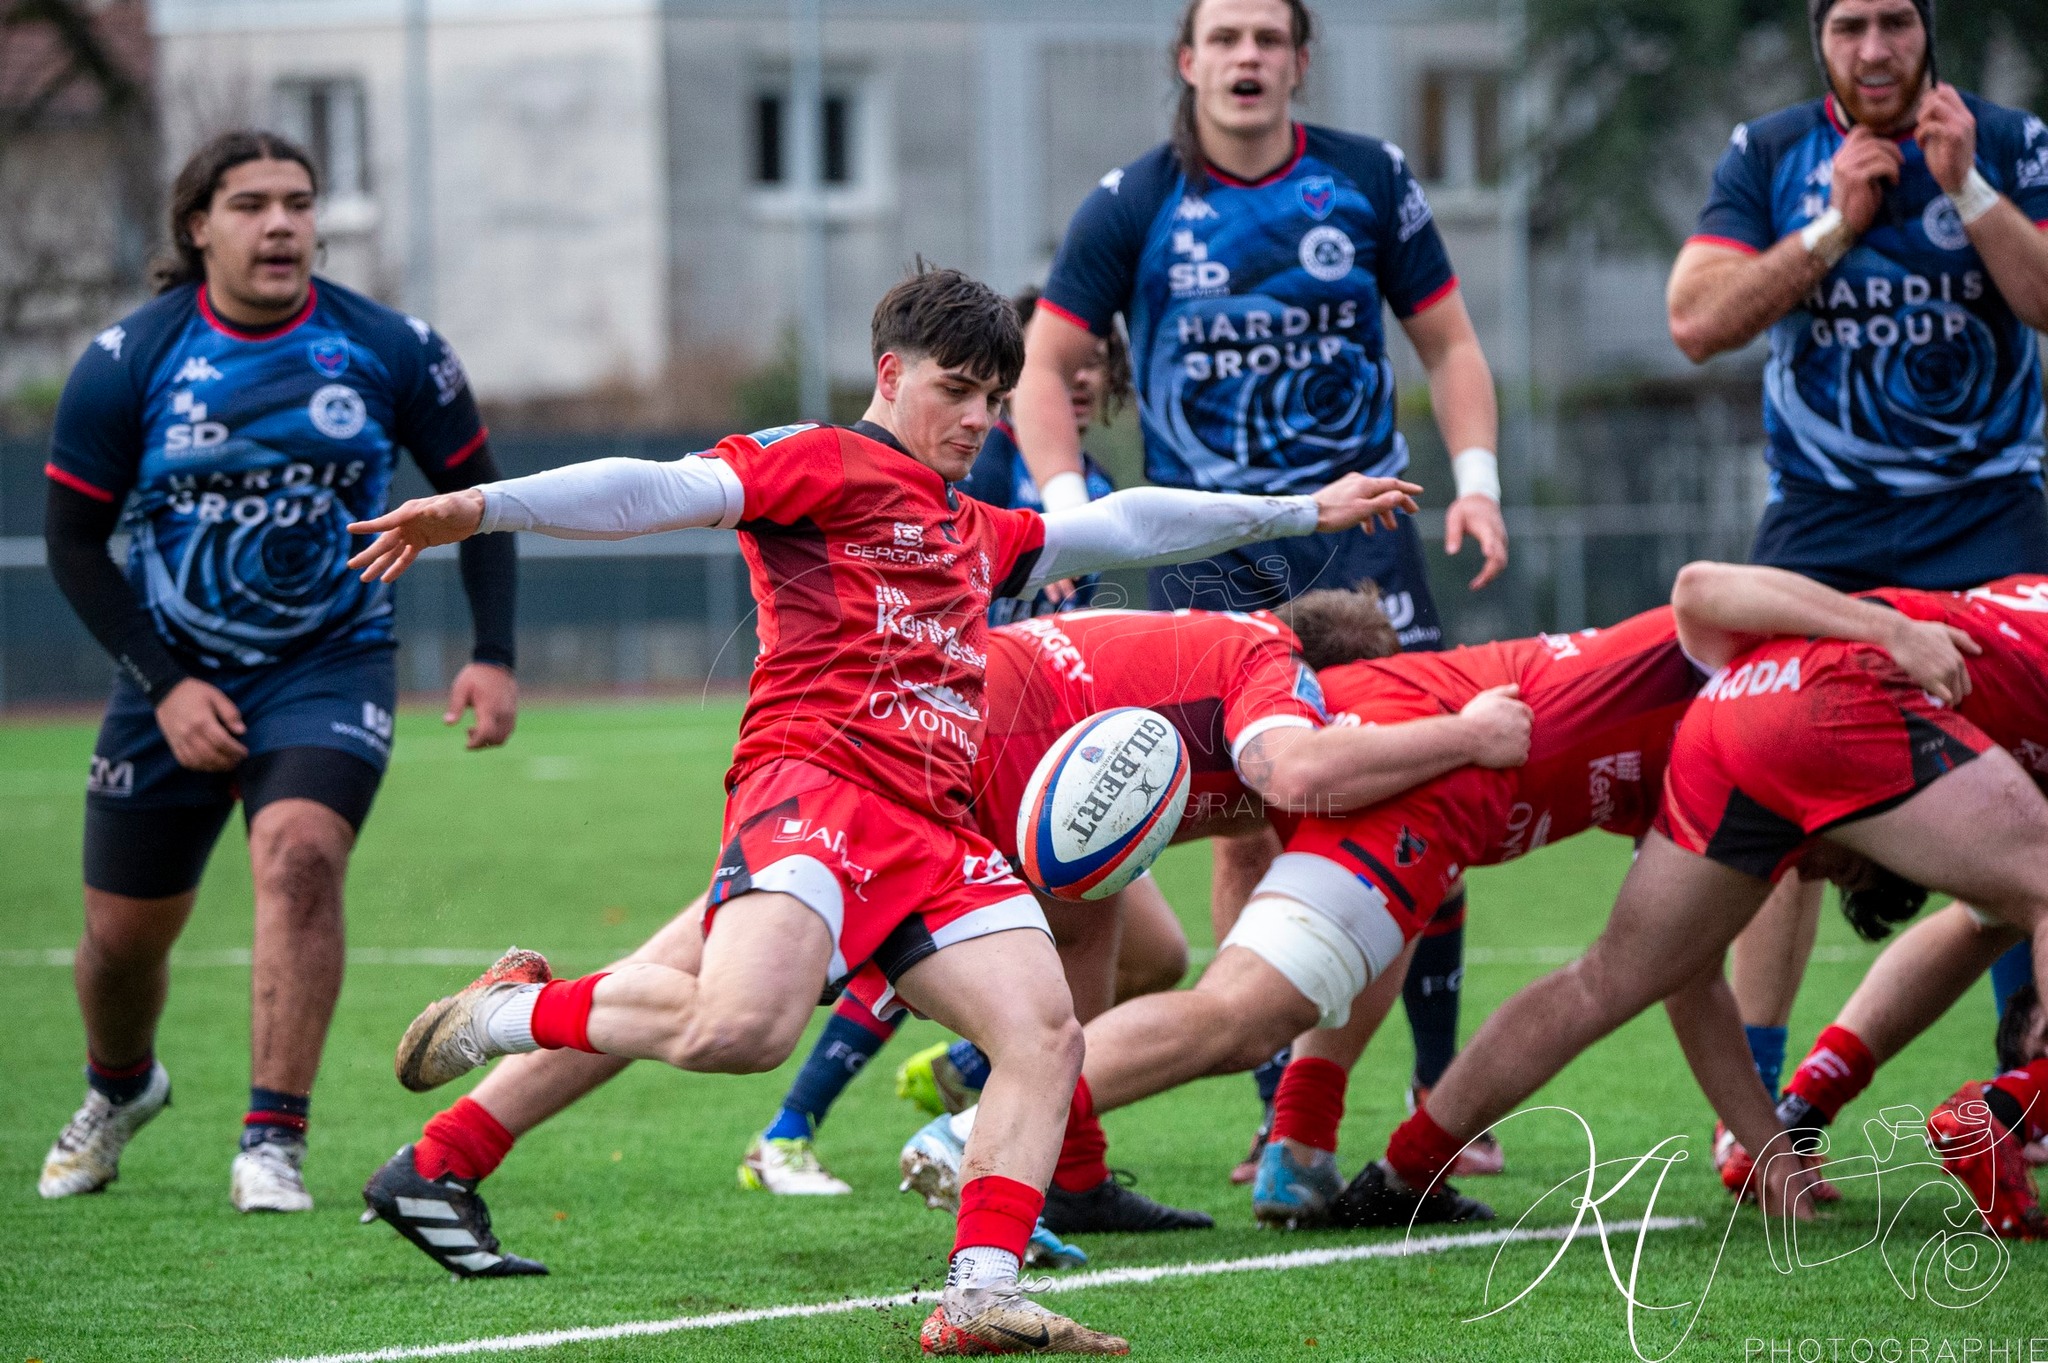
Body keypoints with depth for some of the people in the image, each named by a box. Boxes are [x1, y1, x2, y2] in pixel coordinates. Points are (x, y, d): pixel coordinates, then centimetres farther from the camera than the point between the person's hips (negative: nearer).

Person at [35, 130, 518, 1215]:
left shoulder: (392, 351, -9)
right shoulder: (126, 362, -11)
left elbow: (475, 495, 5)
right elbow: (74, 540, -4)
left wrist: (494, 655, -4)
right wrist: (164, 685, -12)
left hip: (331, 666, -1)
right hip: (176, 676, 1)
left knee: (299, 855, -28)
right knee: (122, 935, 9)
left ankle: (272, 1142, -24)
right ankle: (119, 1087, 43)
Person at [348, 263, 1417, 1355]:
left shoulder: (980, 535, 30)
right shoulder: (824, 464, 5)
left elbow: (1124, 525, 42)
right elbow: (664, 491, -8)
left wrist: (1301, 512, 48)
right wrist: (480, 509, -20)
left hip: (935, 832, 8)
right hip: (814, 777, -8)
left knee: (1044, 1030, -10)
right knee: (744, 1025, -30)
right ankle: (515, 1009, -6)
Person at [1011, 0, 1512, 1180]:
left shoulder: (1372, 180, 4)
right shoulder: (1132, 206, 1)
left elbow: (1447, 340, 11)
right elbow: (1048, 368, 5)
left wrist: (1477, 478, -2)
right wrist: (1067, 503, -10)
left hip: (1360, 521, 1)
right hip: (1208, 548, 0)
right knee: (1248, 821, -4)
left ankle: (1442, 1095, 1)